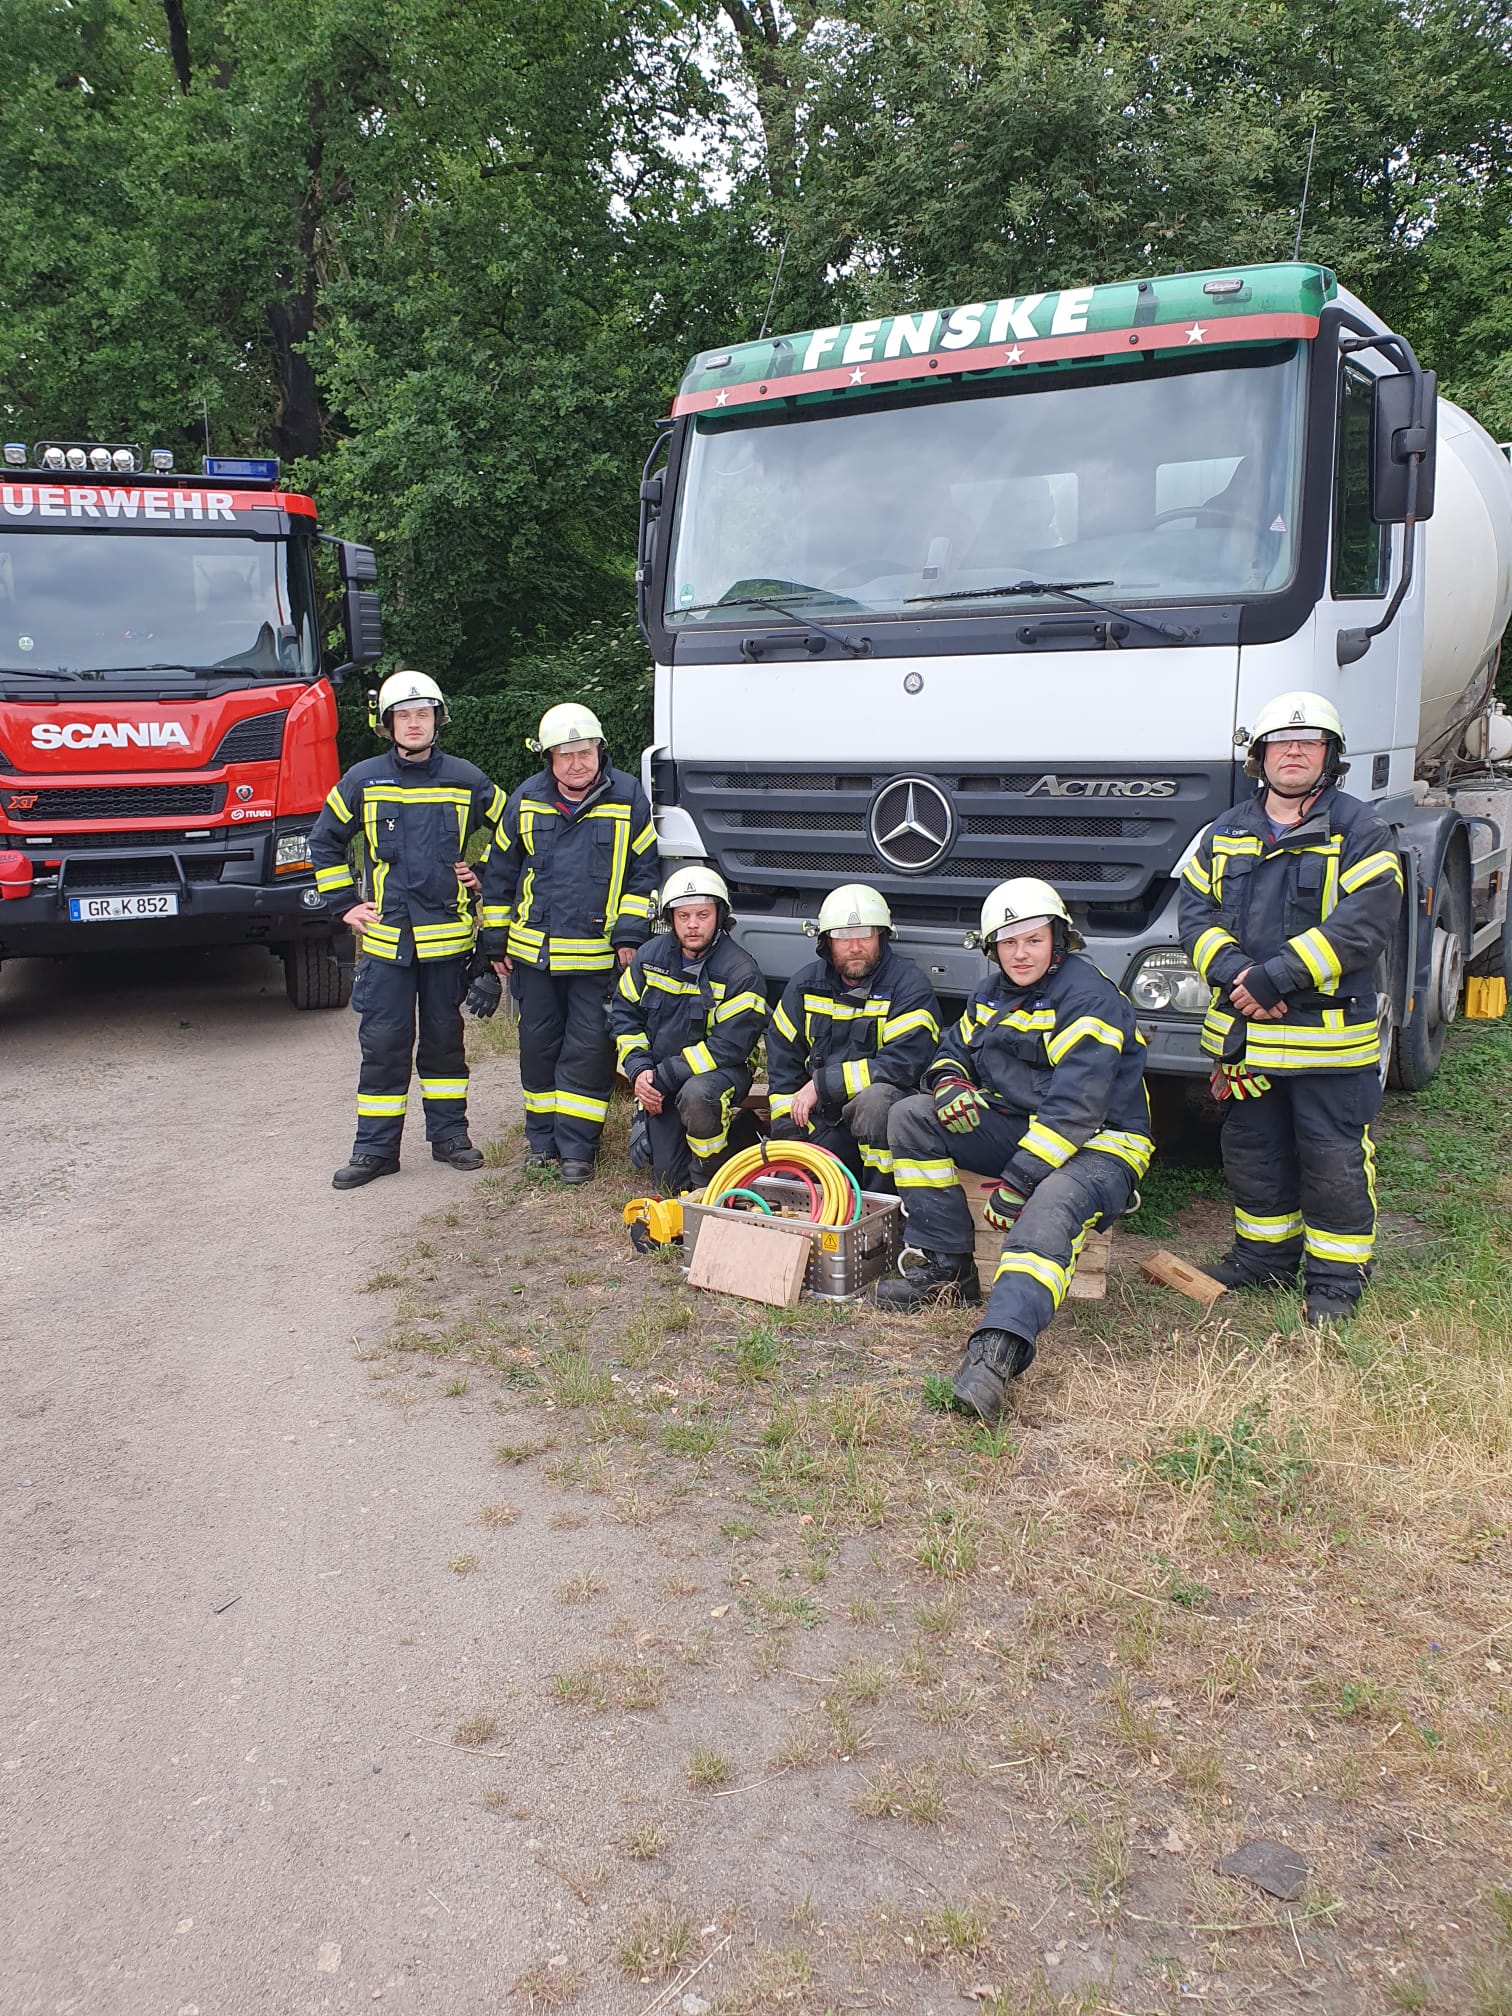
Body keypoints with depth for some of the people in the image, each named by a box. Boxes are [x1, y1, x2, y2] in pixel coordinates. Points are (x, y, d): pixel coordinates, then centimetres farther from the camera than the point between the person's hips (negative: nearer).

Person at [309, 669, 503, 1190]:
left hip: (447, 932, 1)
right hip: (385, 934, 0)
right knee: (383, 1041, 0)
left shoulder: (465, 780, 3)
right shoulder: (363, 781, 3)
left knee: (444, 1035, 10)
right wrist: (344, 903, 7)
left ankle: (448, 1133, 22)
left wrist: (483, 876, 8)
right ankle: (375, 1147, 8)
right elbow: (325, 842, 13)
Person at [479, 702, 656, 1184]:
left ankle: (576, 1145, 8)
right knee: (539, 1044, 11)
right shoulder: (526, 800, 3)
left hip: (598, 955, -2)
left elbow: (643, 869, 3)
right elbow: (499, 871, 10)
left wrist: (630, 931, -4)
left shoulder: (628, 798, -3)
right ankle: (542, 1137, 24)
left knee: (588, 1048, -2)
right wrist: (496, 939, 9)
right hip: (533, 950, 3)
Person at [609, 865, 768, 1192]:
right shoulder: (651, 956, -3)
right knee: (671, 1178, 2)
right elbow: (623, 1011, 5)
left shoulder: (740, 972, -19)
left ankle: (708, 1178, -15)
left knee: (696, 1095, -40)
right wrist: (639, 1070, -11)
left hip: (722, 1068, -5)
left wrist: (662, 1077, -24)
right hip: (661, 1079, 5)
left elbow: (728, 1046, -22)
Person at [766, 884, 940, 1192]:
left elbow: (903, 1064, -21)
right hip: (822, 1121, 4)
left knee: (874, 1099, -37)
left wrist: (822, 1084, -20)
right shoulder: (805, 984, 5)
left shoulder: (909, 987, -11)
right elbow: (782, 1059, 9)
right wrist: (786, 1130, 0)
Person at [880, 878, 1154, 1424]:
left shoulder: (1087, 997, -17)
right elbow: (955, 1047, 23)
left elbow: (1076, 1105, -25)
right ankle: (947, 1268, -5)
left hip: (1098, 1142, -8)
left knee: (1047, 1212, -40)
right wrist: (947, 1080, -5)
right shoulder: (993, 993, 11)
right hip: (1020, 1127, 8)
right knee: (911, 1117, -5)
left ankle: (998, 1349, -56)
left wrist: (1018, 1178, -29)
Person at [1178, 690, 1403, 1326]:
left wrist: (1274, 977, -22)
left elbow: (1363, 924, -16)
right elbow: (1196, 912, 3)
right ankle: (1264, 1253, 33)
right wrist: (1233, 974, -16)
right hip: (1242, 1031, 5)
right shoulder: (1225, 834, 11)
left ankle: (1335, 1277, 17)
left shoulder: (1361, 832, -4)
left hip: (1329, 1033, -4)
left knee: (1332, 1159, 3)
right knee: (1252, 1151, 16)